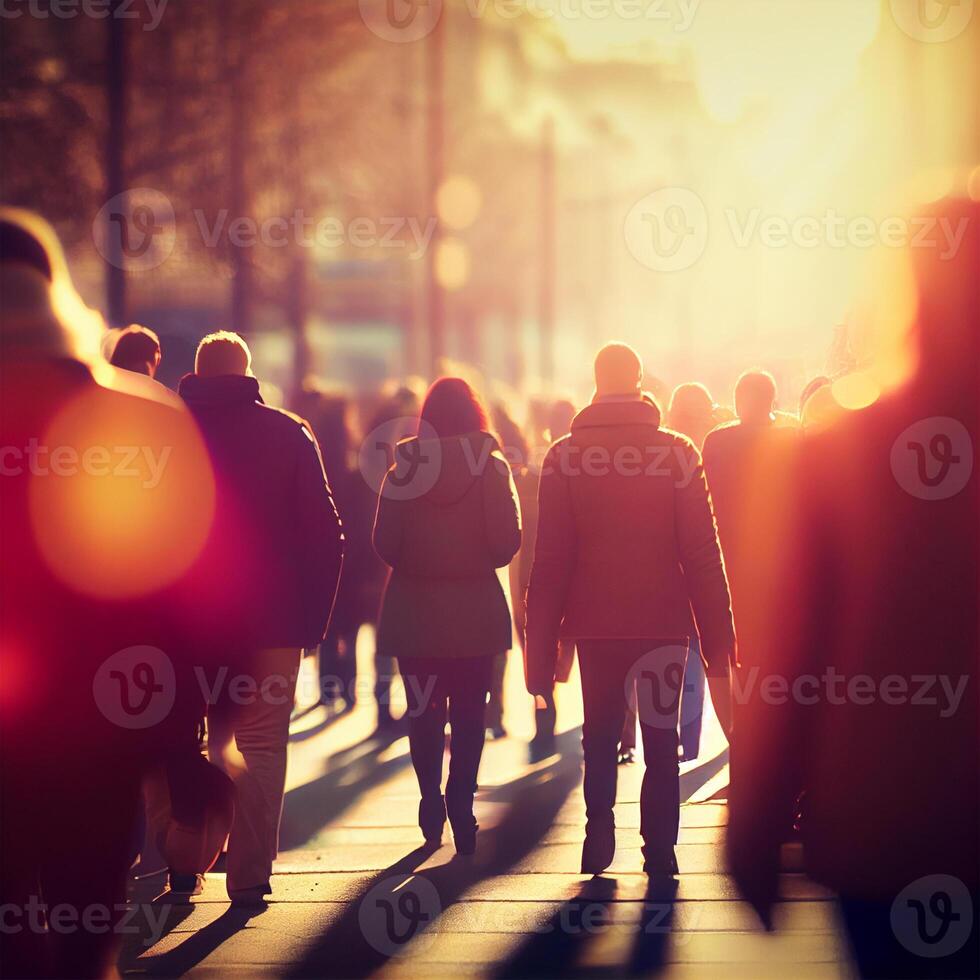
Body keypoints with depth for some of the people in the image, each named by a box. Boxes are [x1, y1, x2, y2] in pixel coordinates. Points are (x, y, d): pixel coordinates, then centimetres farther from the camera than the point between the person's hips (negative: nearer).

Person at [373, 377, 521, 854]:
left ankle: (431, 797, 7)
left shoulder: (404, 469, -4)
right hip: (476, 608, -1)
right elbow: (507, 542, -11)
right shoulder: (491, 467, -7)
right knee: (468, 713, 6)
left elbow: (385, 544, -6)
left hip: (414, 610, 1)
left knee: (423, 711, 12)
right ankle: (460, 804, -3)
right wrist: (479, 560, 10)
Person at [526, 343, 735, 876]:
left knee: (599, 738, 14)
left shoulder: (565, 456, -2)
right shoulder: (677, 453, -3)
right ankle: (659, 849, 5)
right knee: (661, 741, 9)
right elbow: (703, 556, -3)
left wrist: (541, 650, 3)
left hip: (595, 625, 0)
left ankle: (599, 834, 2)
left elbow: (550, 561, -1)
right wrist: (718, 642, 1)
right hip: (664, 623, 0)